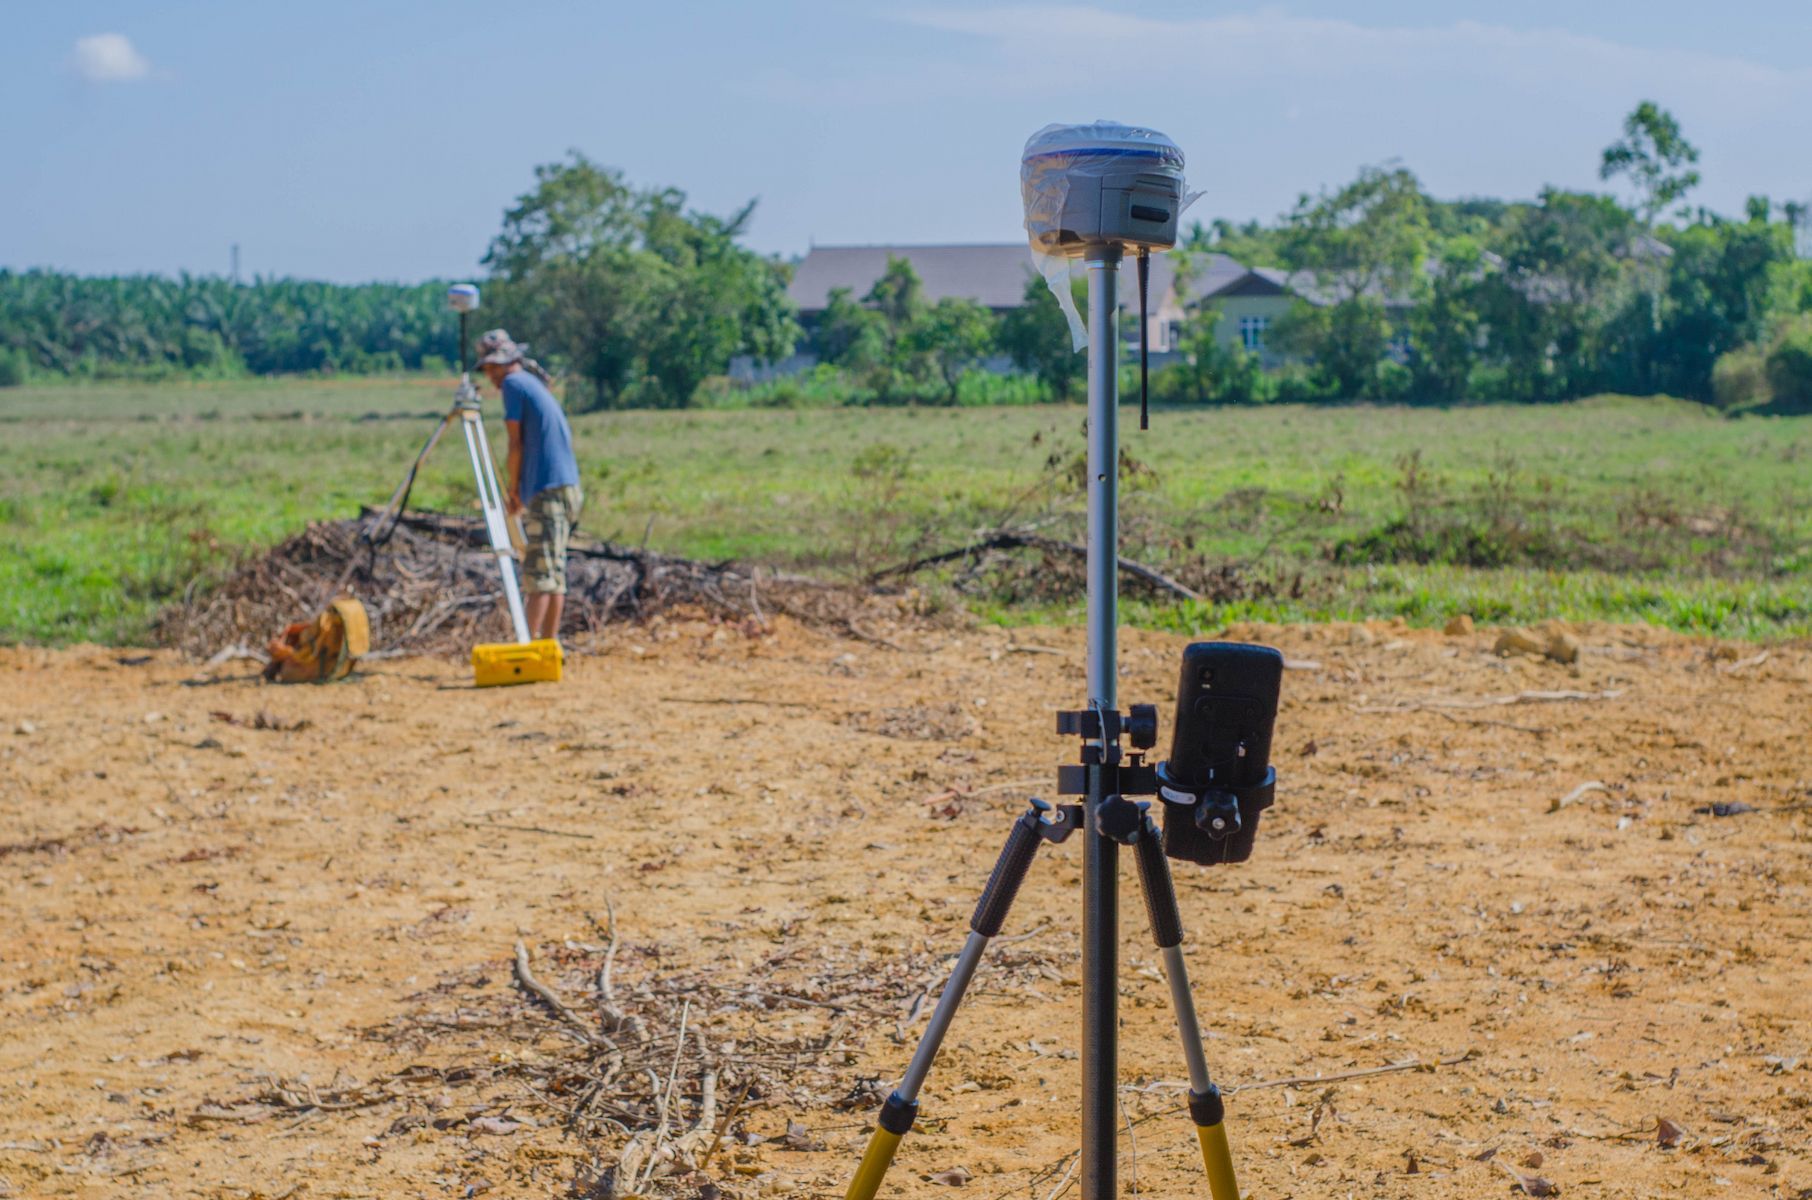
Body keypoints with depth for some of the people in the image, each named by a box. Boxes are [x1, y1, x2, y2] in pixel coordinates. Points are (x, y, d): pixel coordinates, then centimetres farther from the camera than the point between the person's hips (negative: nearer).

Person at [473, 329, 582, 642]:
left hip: (547, 492, -9)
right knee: (553, 572, 10)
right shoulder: (536, 385, 22)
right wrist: (519, 492, 18)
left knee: (538, 573, -13)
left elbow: (516, 444, -7)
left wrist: (513, 490, 3)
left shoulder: (514, 383, -4)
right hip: (567, 488, 9)